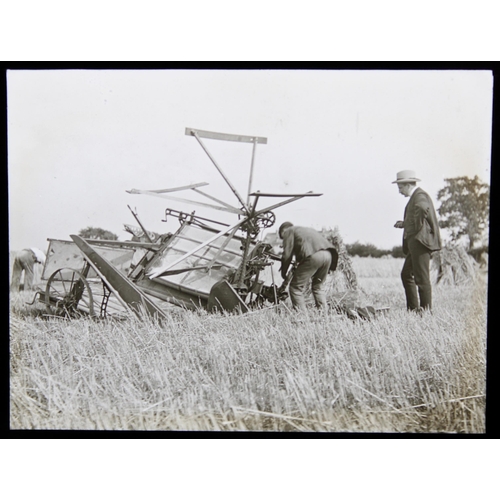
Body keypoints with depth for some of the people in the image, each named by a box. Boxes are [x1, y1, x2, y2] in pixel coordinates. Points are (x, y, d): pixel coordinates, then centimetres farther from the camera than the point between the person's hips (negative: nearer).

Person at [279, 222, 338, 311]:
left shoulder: (288, 231, 18)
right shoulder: (307, 230, 39)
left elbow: (287, 255, 8)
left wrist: (283, 273, 19)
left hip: (313, 256, -7)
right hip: (328, 254, 8)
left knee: (296, 288, 2)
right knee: (318, 287, 23)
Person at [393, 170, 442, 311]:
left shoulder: (420, 195, -12)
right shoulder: (415, 196, 20)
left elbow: (422, 208, -36)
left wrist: (416, 227, -24)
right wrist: (405, 224, 10)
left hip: (421, 241, -11)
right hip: (414, 242, 11)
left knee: (422, 277, -7)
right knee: (406, 274, 14)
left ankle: (426, 309, -3)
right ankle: (413, 308, 19)